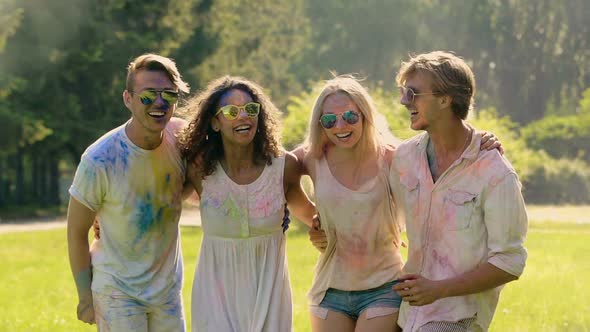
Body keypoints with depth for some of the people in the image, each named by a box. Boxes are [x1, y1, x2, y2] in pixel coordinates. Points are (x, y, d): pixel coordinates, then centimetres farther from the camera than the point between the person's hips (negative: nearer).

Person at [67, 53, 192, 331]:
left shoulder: (182, 136, -9)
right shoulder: (100, 160, -22)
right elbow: (77, 232, -11)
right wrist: (85, 298, -6)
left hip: (168, 287, 5)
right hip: (117, 291, -5)